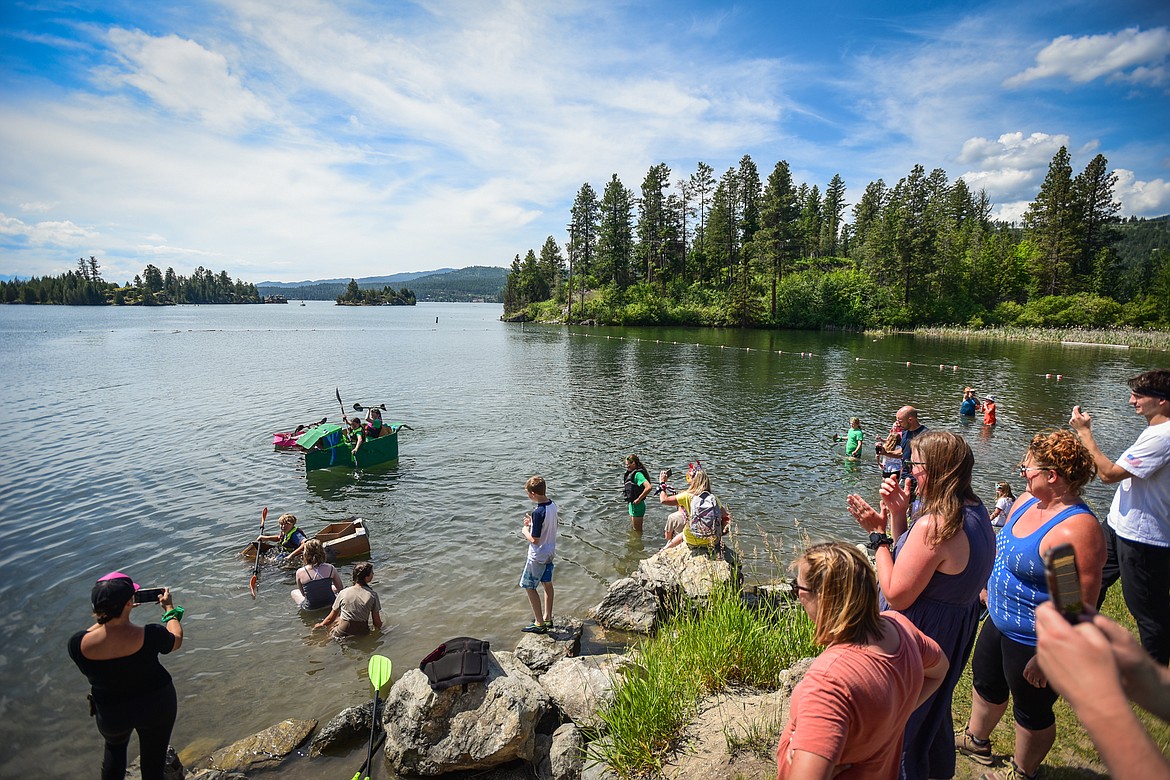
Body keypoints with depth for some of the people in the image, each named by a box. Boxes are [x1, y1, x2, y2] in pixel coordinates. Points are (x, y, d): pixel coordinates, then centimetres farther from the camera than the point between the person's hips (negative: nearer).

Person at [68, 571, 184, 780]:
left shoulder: (77, 644, -27)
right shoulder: (150, 635, -30)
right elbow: (176, 640, -6)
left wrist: (108, 615, 5)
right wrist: (170, 608, 6)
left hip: (110, 714, 2)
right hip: (157, 706, -2)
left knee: (114, 747, 36)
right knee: (153, 762, 21)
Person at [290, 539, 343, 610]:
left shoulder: (300, 572, -17)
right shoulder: (331, 568, -15)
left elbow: (302, 593, -1)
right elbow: (340, 589, -3)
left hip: (311, 608, -2)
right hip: (330, 604, 2)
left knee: (294, 592, 28)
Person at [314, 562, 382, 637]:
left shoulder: (343, 593, -3)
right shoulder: (372, 595, -7)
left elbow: (331, 618, 6)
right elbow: (377, 622, -2)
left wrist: (321, 625, 28)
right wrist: (378, 630, 20)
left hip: (341, 634, 4)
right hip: (362, 633, -3)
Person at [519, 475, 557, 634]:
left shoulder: (538, 512, -29)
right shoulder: (552, 506, -2)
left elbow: (534, 539, -24)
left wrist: (525, 530, -7)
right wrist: (532, 523, 5)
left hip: (538, 556, -8)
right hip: (550, 552, 9)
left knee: (528, 586, 5)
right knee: (547, 583, 19)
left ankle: (540, 624, 10)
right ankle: (547, 618, 31)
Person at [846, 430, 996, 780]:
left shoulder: (933, 524, -32)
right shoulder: (975, 511, -1)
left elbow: (896, 596, -27)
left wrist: (878, 535, -21)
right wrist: (897, 516, -7)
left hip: (921, 634, -10)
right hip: (958, 629, 10)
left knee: (901, 725, 13)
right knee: (933, 710, 32)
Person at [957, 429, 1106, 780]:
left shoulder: (1077, 530, -31)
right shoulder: (1027, 500, -4)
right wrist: (989, 587, 18)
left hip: (1033, 642, -8)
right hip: (998, 621, 9)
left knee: (1031, 711, 17)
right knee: (986, 682, 28)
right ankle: (976, 740, 52)